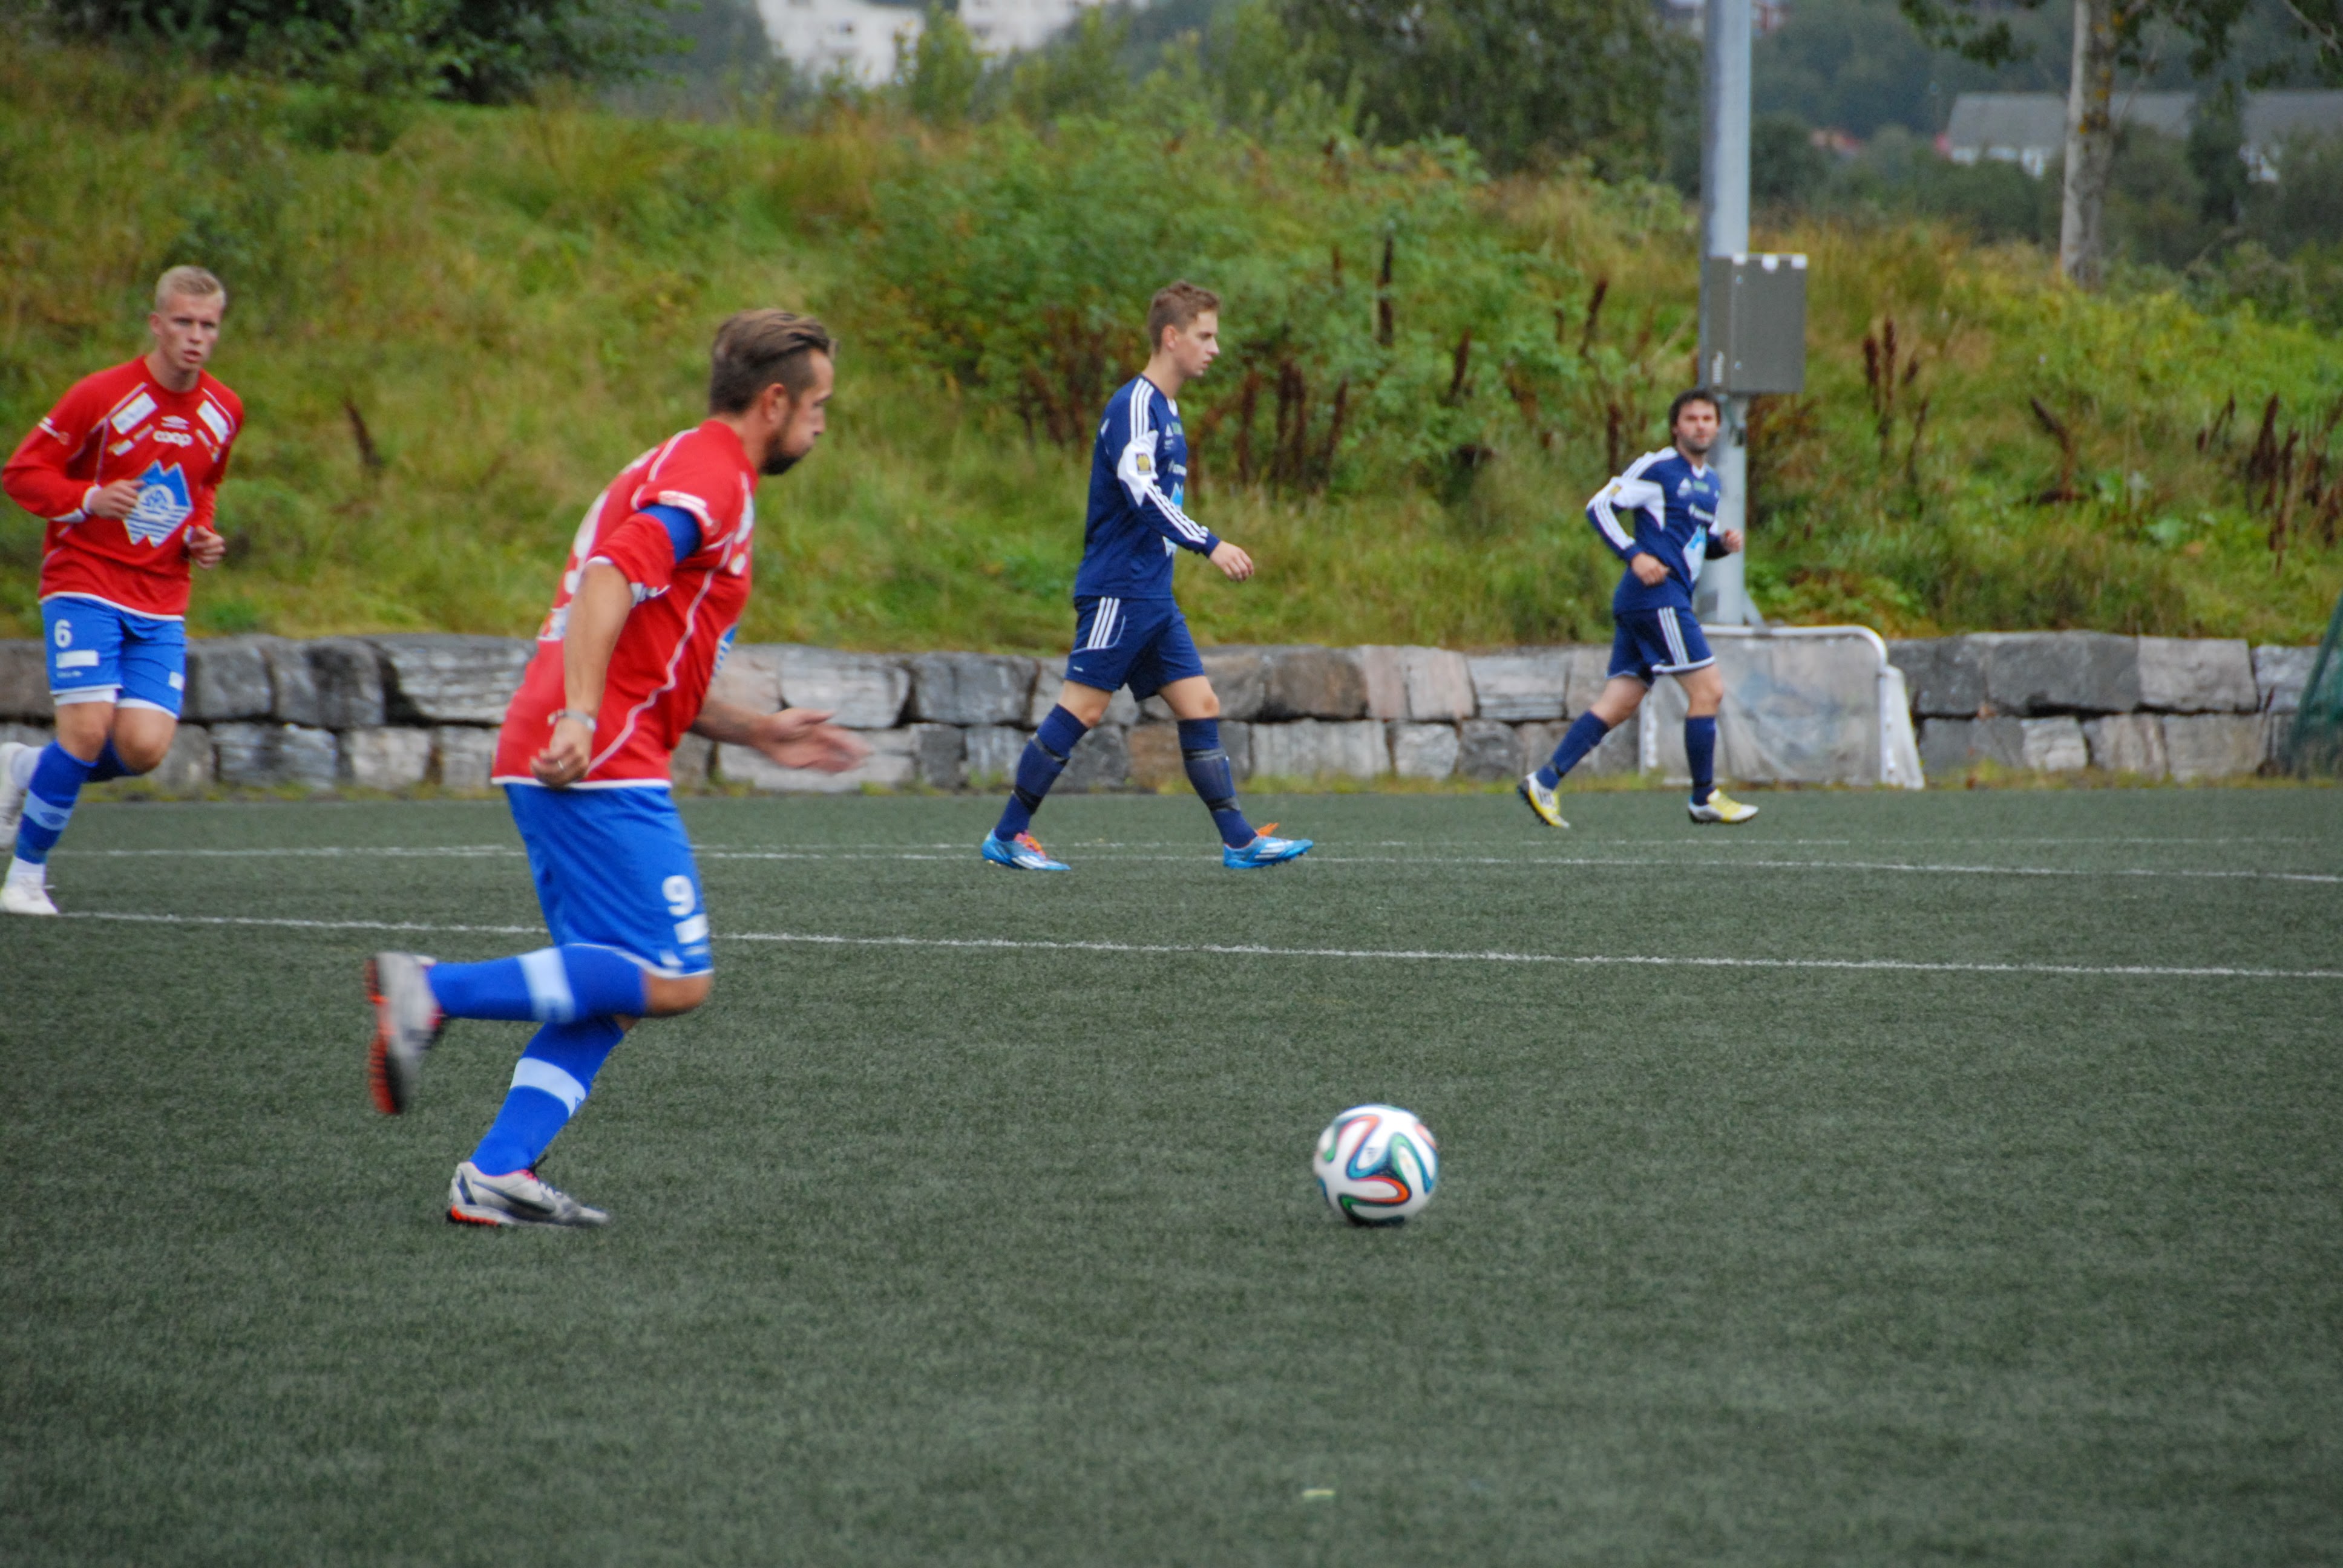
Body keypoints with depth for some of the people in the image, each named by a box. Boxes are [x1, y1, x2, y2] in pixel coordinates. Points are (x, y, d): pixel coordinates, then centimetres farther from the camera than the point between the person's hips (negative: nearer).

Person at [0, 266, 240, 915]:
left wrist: (201, 536, 5)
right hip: (84, 584, -5)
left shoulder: (223, 411, 6)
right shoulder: (101, 396, -10)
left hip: (161, 602, 5)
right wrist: (89, 499, -21)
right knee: (89, 726, -18)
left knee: (144, 746, -12)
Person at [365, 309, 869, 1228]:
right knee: (674, 981, -11)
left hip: (557, 761, 10)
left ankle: (496, 1175, -1)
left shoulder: (677, 470, 26)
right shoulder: (712, 480, -6)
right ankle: (436, 991, -16)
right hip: (600, 768, -10)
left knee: (615, 993, 9)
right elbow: (610, 580, -23)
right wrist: (579, 718, -32)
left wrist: (759, 734, 25)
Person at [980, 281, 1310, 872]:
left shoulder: (1164, 409, 17)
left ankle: (1239, 840, 4)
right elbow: (1140, 491, -25)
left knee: (1201, 707, 4)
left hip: (1153, 596, 10)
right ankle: (1008, 836, -2)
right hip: (1118, 590, -10)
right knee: (1081, 708, -8)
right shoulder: (1134, 404, -13)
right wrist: (1209, 545, -30)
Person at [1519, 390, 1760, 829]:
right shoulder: (1657, 467, -5)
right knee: (1708, 689, -7)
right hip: (1656, 598, -9)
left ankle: (1545, 781, 0)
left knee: (1620, 702, 3)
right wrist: (1634, 555, -17)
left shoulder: (1711, 483, 21)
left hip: (1672, 602, 9)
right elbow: (1600, 507, -7)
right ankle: (1704, 797, 1)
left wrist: (1723, 543, 9)